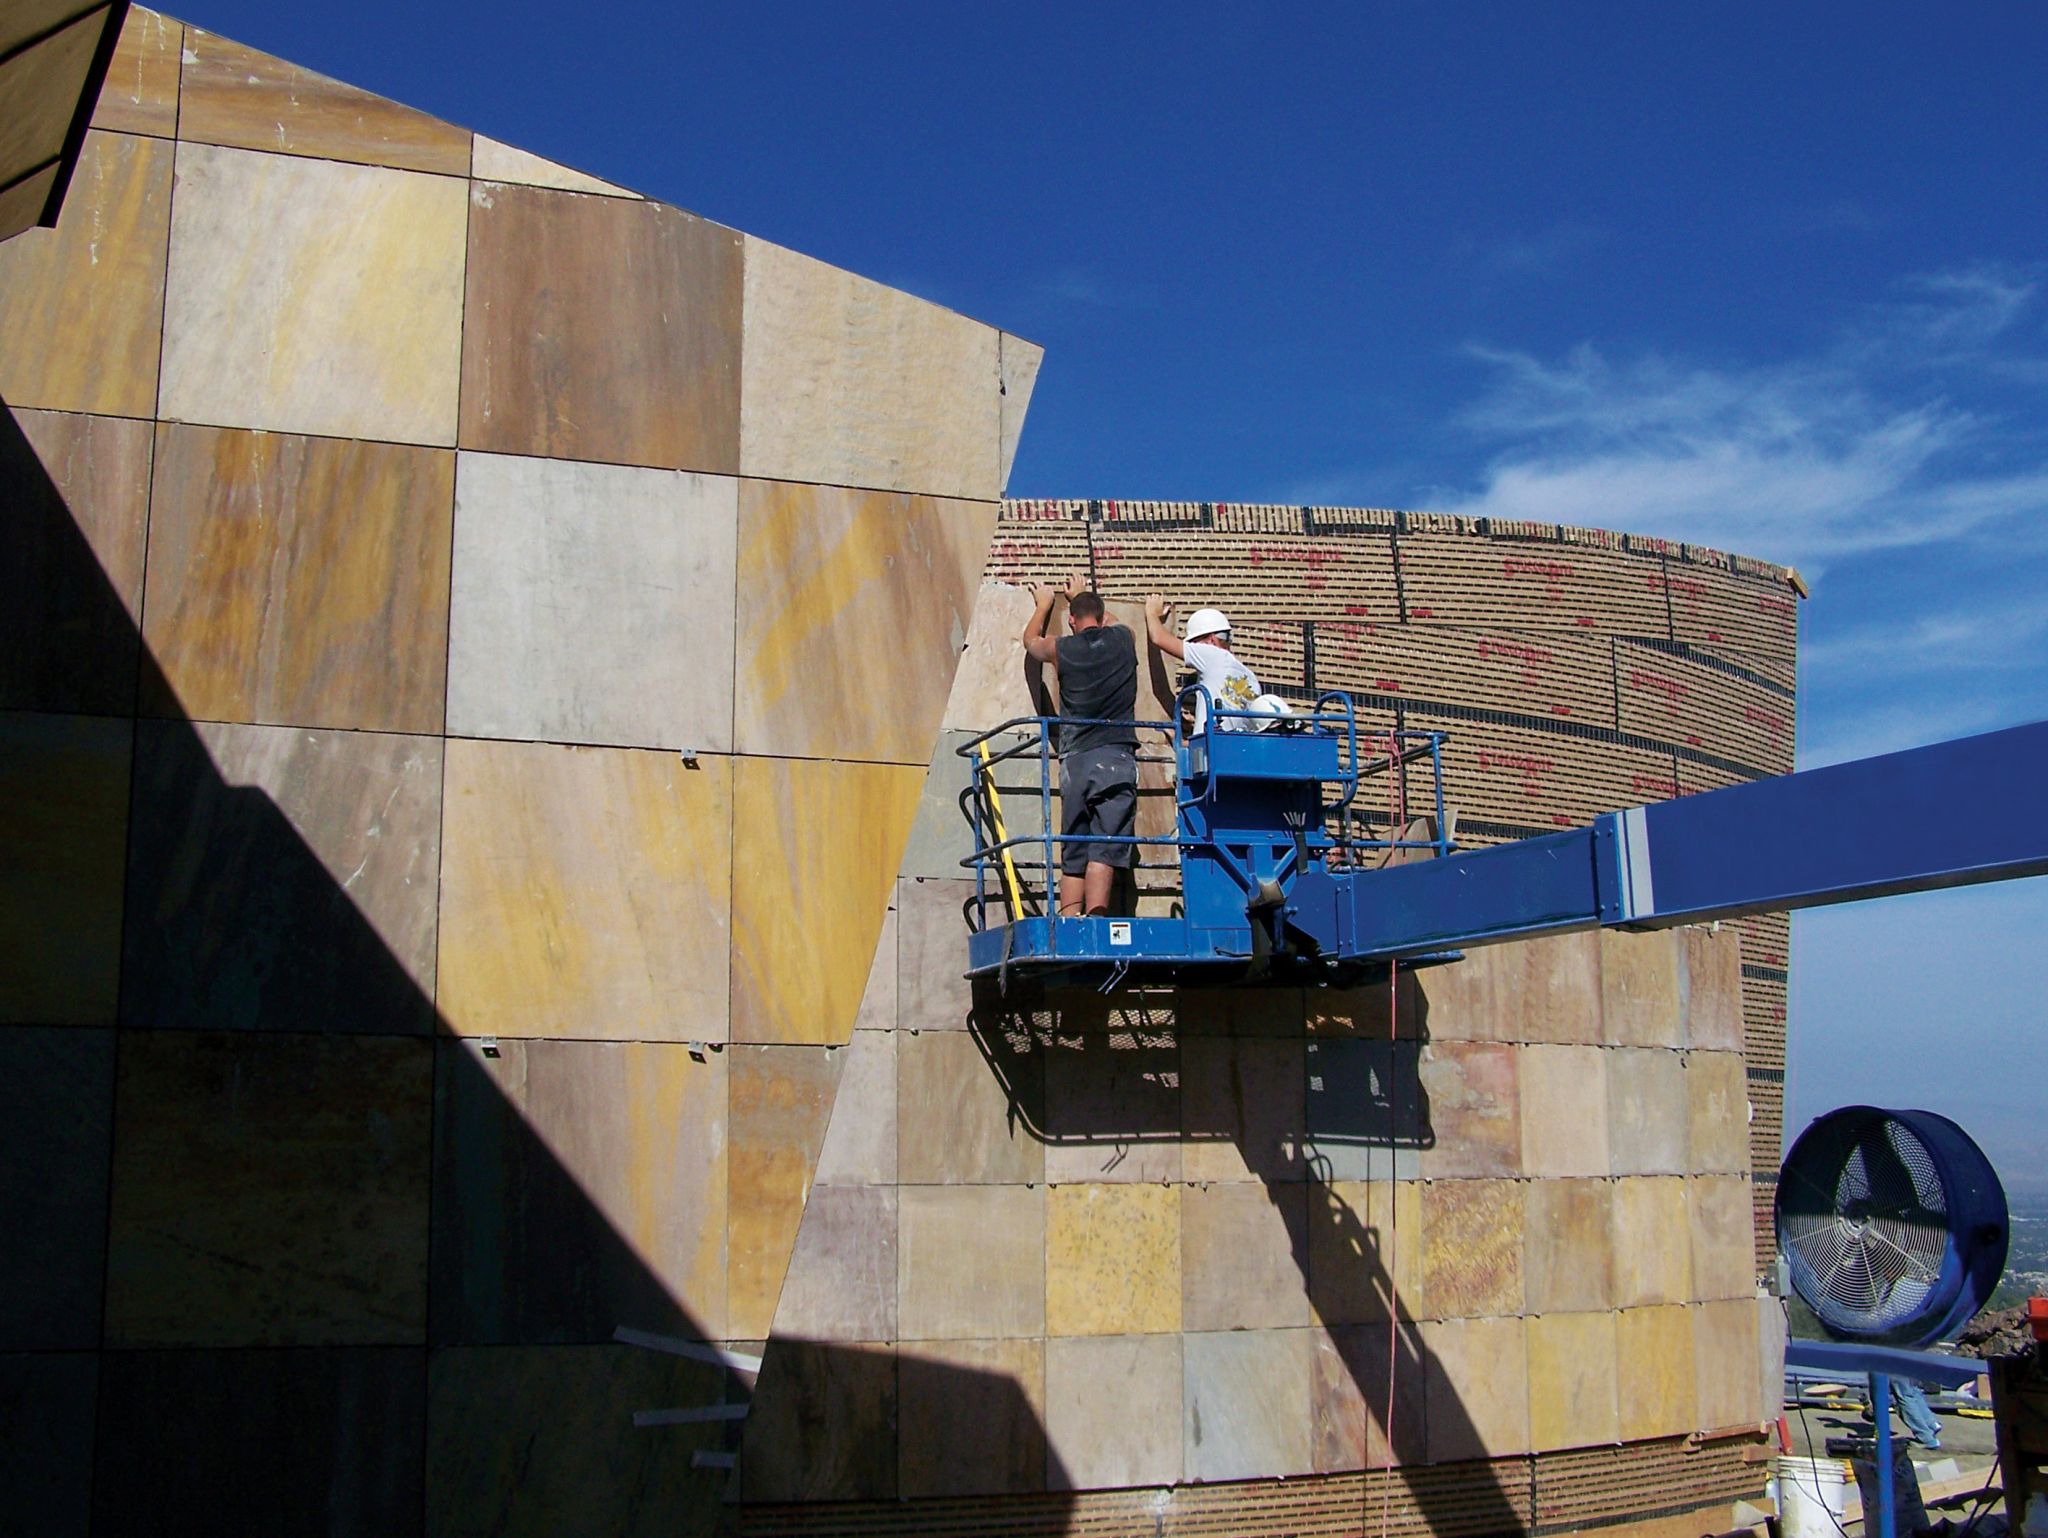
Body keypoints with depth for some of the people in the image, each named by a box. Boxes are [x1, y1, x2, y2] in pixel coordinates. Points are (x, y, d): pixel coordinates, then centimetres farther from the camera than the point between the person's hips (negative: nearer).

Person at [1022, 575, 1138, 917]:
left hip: (1075, 761, 1)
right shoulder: (1123, 640, 9)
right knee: (1104, 850, -10)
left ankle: (1069, 924, -1)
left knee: (1072, 855, 7)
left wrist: (1044, 604, 51)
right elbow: (1108, 622, 36)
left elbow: (1030, 639, 33)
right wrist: (1082, 596, 54)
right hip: (1116, 759, -1)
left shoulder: (1062, 649, 8)